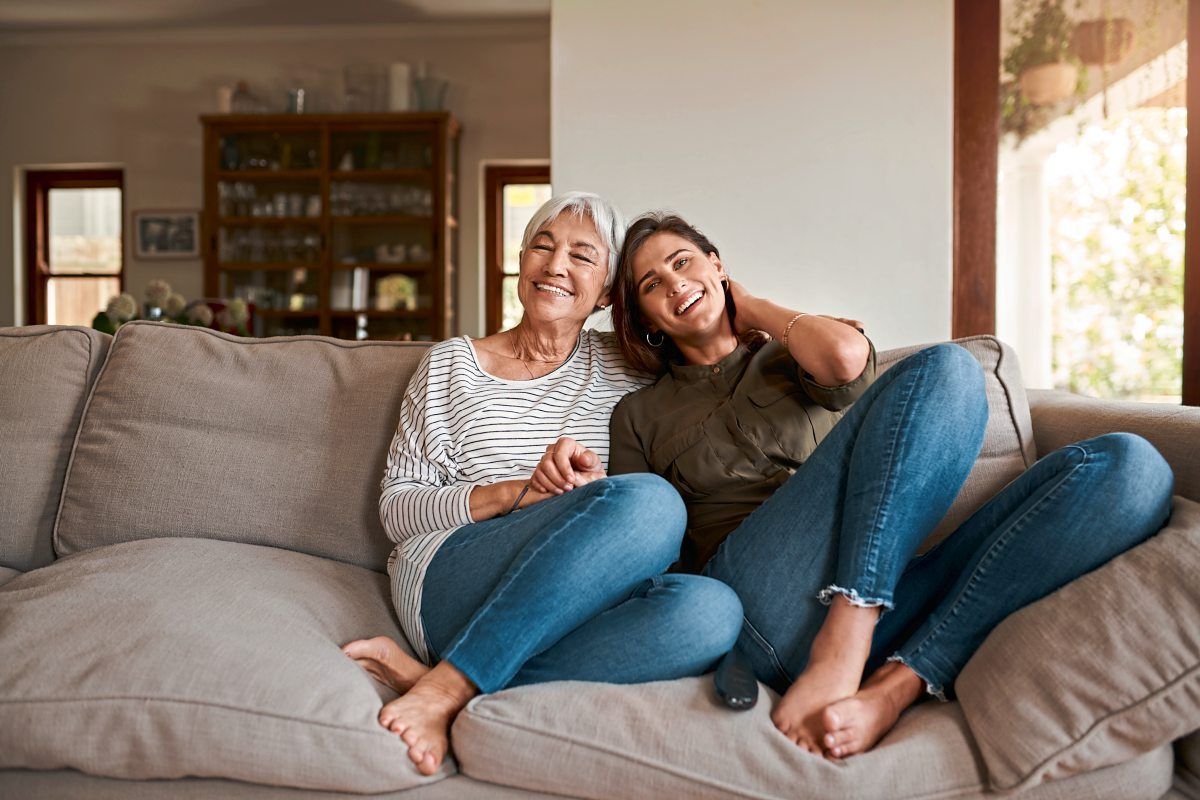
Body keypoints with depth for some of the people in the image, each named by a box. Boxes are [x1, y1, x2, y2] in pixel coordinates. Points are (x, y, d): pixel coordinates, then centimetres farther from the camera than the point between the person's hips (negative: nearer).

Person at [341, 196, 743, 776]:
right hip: (444, 583, -2)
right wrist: (520, 491, -11)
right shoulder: (451, 365, 12)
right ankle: (445, 690, -26)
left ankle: (440, 676, -26)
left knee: (711, 610, -31)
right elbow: (395, 507, 7)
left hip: (567, 607, 3)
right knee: (649, 500, -29)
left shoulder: (622, 368, 16)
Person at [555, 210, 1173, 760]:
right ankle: (842, 659, -33)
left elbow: (846, 358, 0)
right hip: (763, 596, -3)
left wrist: (751, 309, 18)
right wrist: (573, 483, -7)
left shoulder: (790, 359, 26)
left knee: (1132, 466, -17)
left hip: (885, 599, 4)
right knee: (944, 369, -20)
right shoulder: (640, 416, 23)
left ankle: (892, 689, -30)